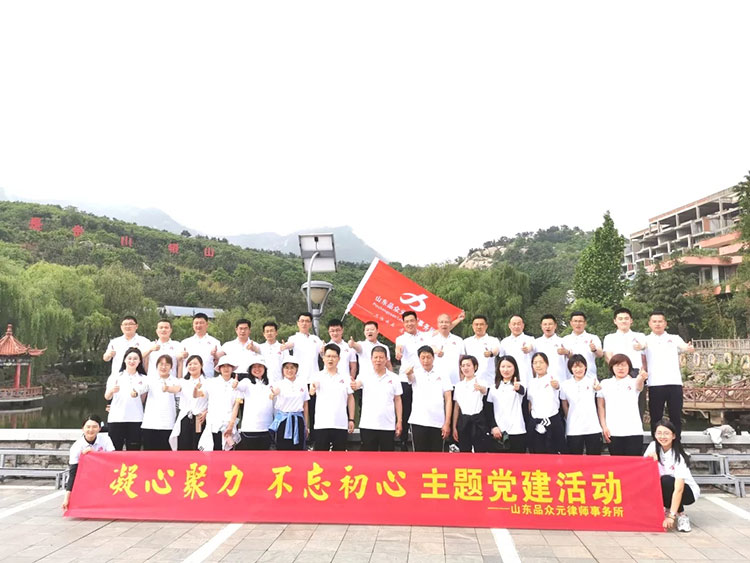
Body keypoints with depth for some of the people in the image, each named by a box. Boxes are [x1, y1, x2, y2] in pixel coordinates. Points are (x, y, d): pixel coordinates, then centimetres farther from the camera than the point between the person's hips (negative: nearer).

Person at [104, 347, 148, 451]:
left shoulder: (143, 379, 12)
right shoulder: (115, 377, 10)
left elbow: (142, 400, 8)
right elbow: (107, 397, -1)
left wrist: (136, 395, -13)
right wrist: (112, 390, -23)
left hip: (135, 420, 0)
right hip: (116, 419, 0)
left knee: (133, 452, -1)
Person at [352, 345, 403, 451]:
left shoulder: (394, 378, 5)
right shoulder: (365, 374, 1)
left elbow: (397, 400, 9)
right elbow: (356, 385, -19)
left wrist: (399, 421, 4)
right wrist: (353, 385, -43)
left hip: (388, 426, 1)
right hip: (367, 425, -1)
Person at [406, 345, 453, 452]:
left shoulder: (442, 375, 6)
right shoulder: (416, 373, 4)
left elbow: (448, 399, 4)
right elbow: (410, 376, -22)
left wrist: (447, 423, -3)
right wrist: (408, 373, -47)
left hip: (438, 423, 1)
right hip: (418, 422, -1)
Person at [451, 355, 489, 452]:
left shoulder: (481, 382, -5)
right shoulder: (459, 385, 8)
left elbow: (484, 391, -30)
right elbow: (456, 407, 10)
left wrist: (480, 388, -55)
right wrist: (454, 427, 6)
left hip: (478, 421, -4)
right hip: (463, 421, 4)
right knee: (464, 452, 8)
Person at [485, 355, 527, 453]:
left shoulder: (520, 386, 0)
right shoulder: (493, 387, 8)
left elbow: (522, 391, -25)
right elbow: (488, 410, 9)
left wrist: (518, 388, -48)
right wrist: (493, 427, -4)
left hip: (517, 432, -2)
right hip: (498, 431, 2)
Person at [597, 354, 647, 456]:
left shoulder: (633, 382, 4)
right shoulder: (605, 383, 8)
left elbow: (639, 385, -21)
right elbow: (600, 406, 9)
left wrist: (641, 378, -45)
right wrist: (604, 426, -1)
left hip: (633, 431, -1)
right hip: (613, 432, 1)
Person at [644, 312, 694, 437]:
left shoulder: (674, 338, 13)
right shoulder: (646, 340, 10)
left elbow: (684, 347, 0)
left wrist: (689, 348, -24)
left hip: (674, 382, 1)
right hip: (655, 384, -1)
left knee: (676, 416, 5)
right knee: (656, 417, 4)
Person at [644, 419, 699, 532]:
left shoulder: (678, 457, -26)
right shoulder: (653, 446, -11)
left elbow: (678, 489, -31)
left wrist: (671, 516, -36)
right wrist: (650, 459, -29)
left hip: (687, 492, -5)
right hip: (665, 489, 5)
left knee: (666, 481, -34)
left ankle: (681, 515, -13)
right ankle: (666, 508, 2)